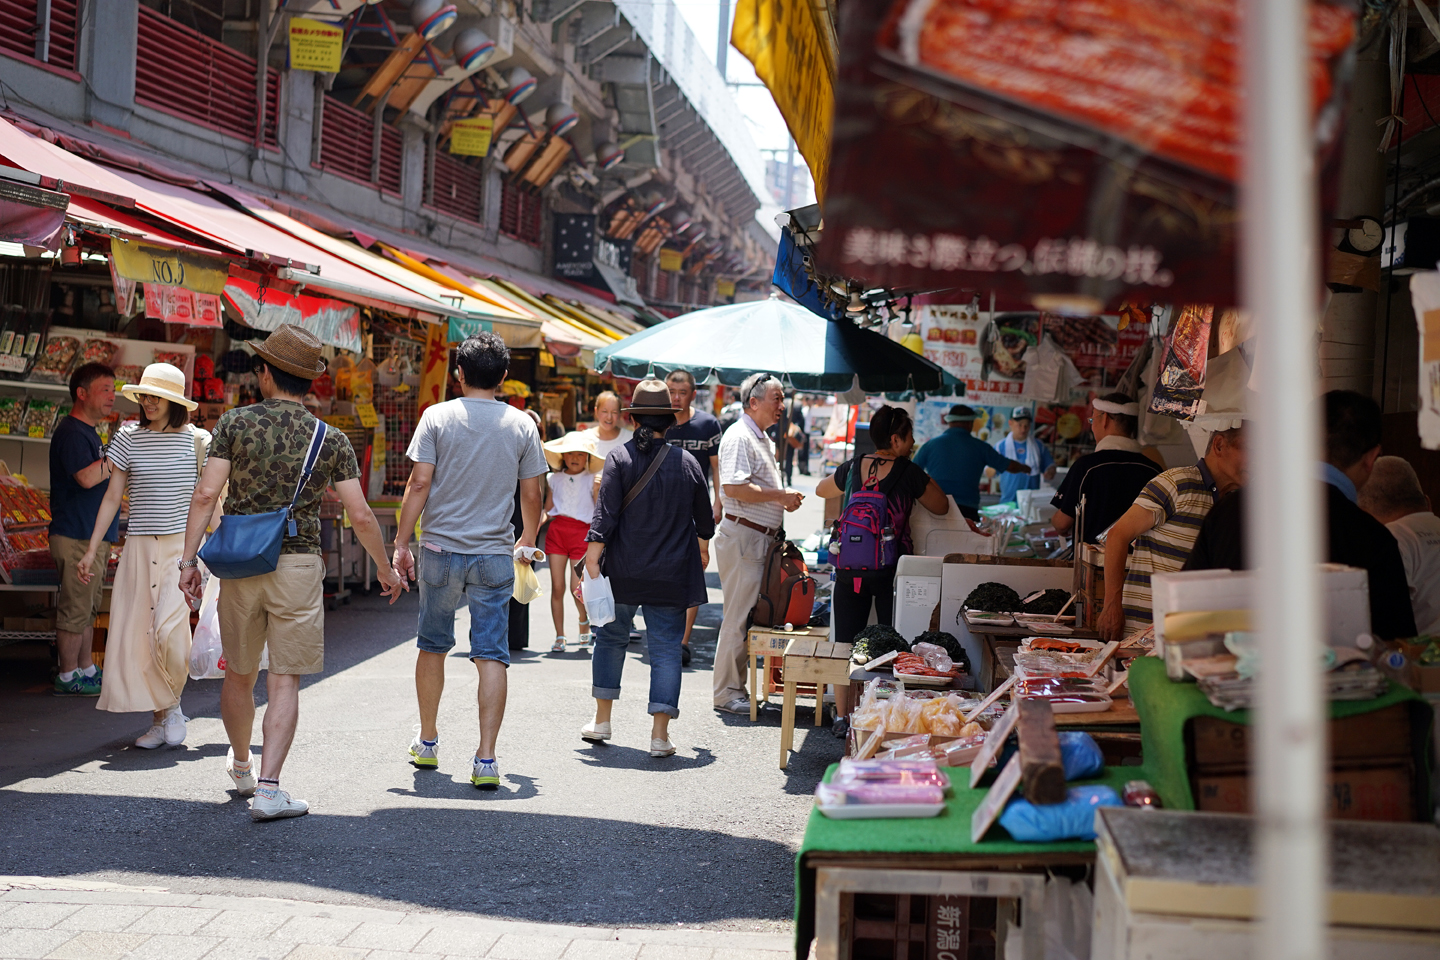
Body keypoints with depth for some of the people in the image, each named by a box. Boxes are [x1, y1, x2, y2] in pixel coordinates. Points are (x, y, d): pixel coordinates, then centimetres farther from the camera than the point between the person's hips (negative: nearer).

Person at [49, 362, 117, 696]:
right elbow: (87, 477, -27)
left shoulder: (87, 432, 19)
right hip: (76, 536, -10)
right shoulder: (72, 433, -14)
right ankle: (68, 677, 2)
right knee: (75, 608, -4)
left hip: (93, 536, 10)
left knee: (88, 607, 15)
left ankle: (86, 668, 23)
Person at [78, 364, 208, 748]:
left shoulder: (196, 440, 1)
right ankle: (159, 719, 13)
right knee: (138, 631, 0)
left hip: (183, 545, -2)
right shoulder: (129, 439, 4)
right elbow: (112, 497, 8)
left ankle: (174, 704, 7)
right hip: (140, 547, 3)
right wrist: (91, 550, 4)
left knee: (169, 628, -17)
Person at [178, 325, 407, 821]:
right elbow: (360, 516, -3)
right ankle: (268, 788, -5)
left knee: (239, 674, 18)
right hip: (299, 566, -1)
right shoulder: (331, 439, -1)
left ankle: (241, 766, 39)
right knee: (284, 682, 2)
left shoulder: (236, 422, -2)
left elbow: (207, 493, -10)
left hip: (240, 563, 1)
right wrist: (386, 570, 9)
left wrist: (188, 559, -6)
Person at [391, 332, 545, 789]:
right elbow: (531, 495, 6)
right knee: (492, 655, 0)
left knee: (432, 647, 16)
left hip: (441, 550, 0)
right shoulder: (522, 425, 2)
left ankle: (427, 742, 30)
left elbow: (420, 484, -7)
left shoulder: (437, 416, -2)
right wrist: (527, 542, 23)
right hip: (495, 555, 0)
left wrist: (401, 543, -1)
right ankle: (485, 759, -6)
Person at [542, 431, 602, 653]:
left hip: (581, 532, -2)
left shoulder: (592, 480, 4)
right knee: (557, 587, -3)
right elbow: (547, 509, 15)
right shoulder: (554, 479, 11)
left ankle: (585, 622, 24)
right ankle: (559, 637, 6)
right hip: (557, 530, 2)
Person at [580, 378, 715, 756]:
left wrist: (592, 560, -10)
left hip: (623, 570, 0)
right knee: (665, 647, 3)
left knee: (611, 638, 17)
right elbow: (705, 522, 11)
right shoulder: (687, 462, 1)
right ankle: (659, 733, -1)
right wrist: (699, 546, 31)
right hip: (671, 574, 1)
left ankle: (602, 720, 23)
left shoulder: (620, 458, -6)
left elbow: (605, 514, -12)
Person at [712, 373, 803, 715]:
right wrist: (780, 495, -19)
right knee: (739, 615, -6)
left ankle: (736, 686, 20)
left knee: (750, 614, 12)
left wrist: (784, 500, 11)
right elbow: (733, 487, -25)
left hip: (759, 538, 10)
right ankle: (726, 692, 2)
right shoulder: (739, 436, -13)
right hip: (741, 536, -10)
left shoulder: (763, 439, 19)